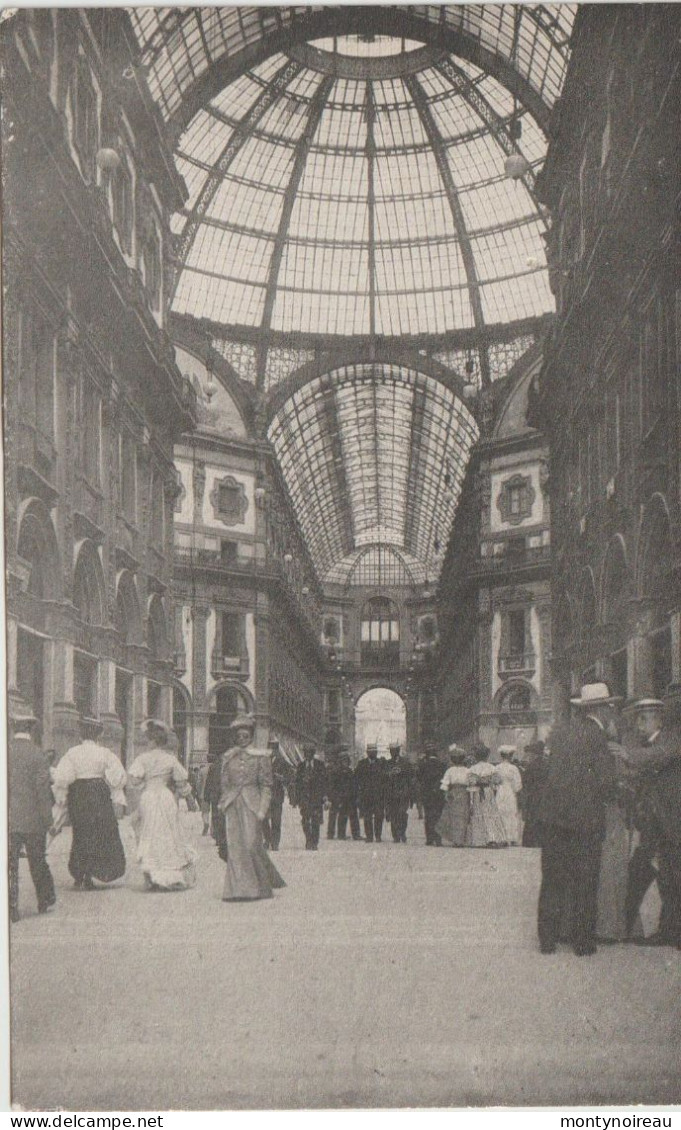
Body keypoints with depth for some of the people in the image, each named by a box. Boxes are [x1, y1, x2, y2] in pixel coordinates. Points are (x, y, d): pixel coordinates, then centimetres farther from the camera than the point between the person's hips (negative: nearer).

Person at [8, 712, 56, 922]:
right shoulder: (37, 754, -10)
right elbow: (43, 789, -11)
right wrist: (47, 818, -4)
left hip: (8, 819, 2)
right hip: (32, 818, -1)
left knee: (9, 864, 4)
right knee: (37, 861, 14)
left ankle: (11, 908, -1)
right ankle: (45, 901, 27)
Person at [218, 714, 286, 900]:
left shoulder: (260, 757, 2)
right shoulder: (228, 757, 11)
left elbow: (266, 785, 1)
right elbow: (224, 783, 16)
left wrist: (262, 810, -7)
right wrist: (224, 803, 7)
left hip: (251, 804, -3)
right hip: (233, 806, 3)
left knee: (252, 843, -7)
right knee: (235, 846, -2)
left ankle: (261, 886, 10)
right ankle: (239, 889, 5)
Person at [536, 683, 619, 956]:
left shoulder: (559, 733, 8)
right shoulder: (597, 739, -10)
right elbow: (607, 783, -14)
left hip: (552, 818, 5)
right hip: (584, 820, -5)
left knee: (552, 881, 11)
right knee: (584, 885, 6)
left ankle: (547, 939, 16)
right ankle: (583, 941, 14)